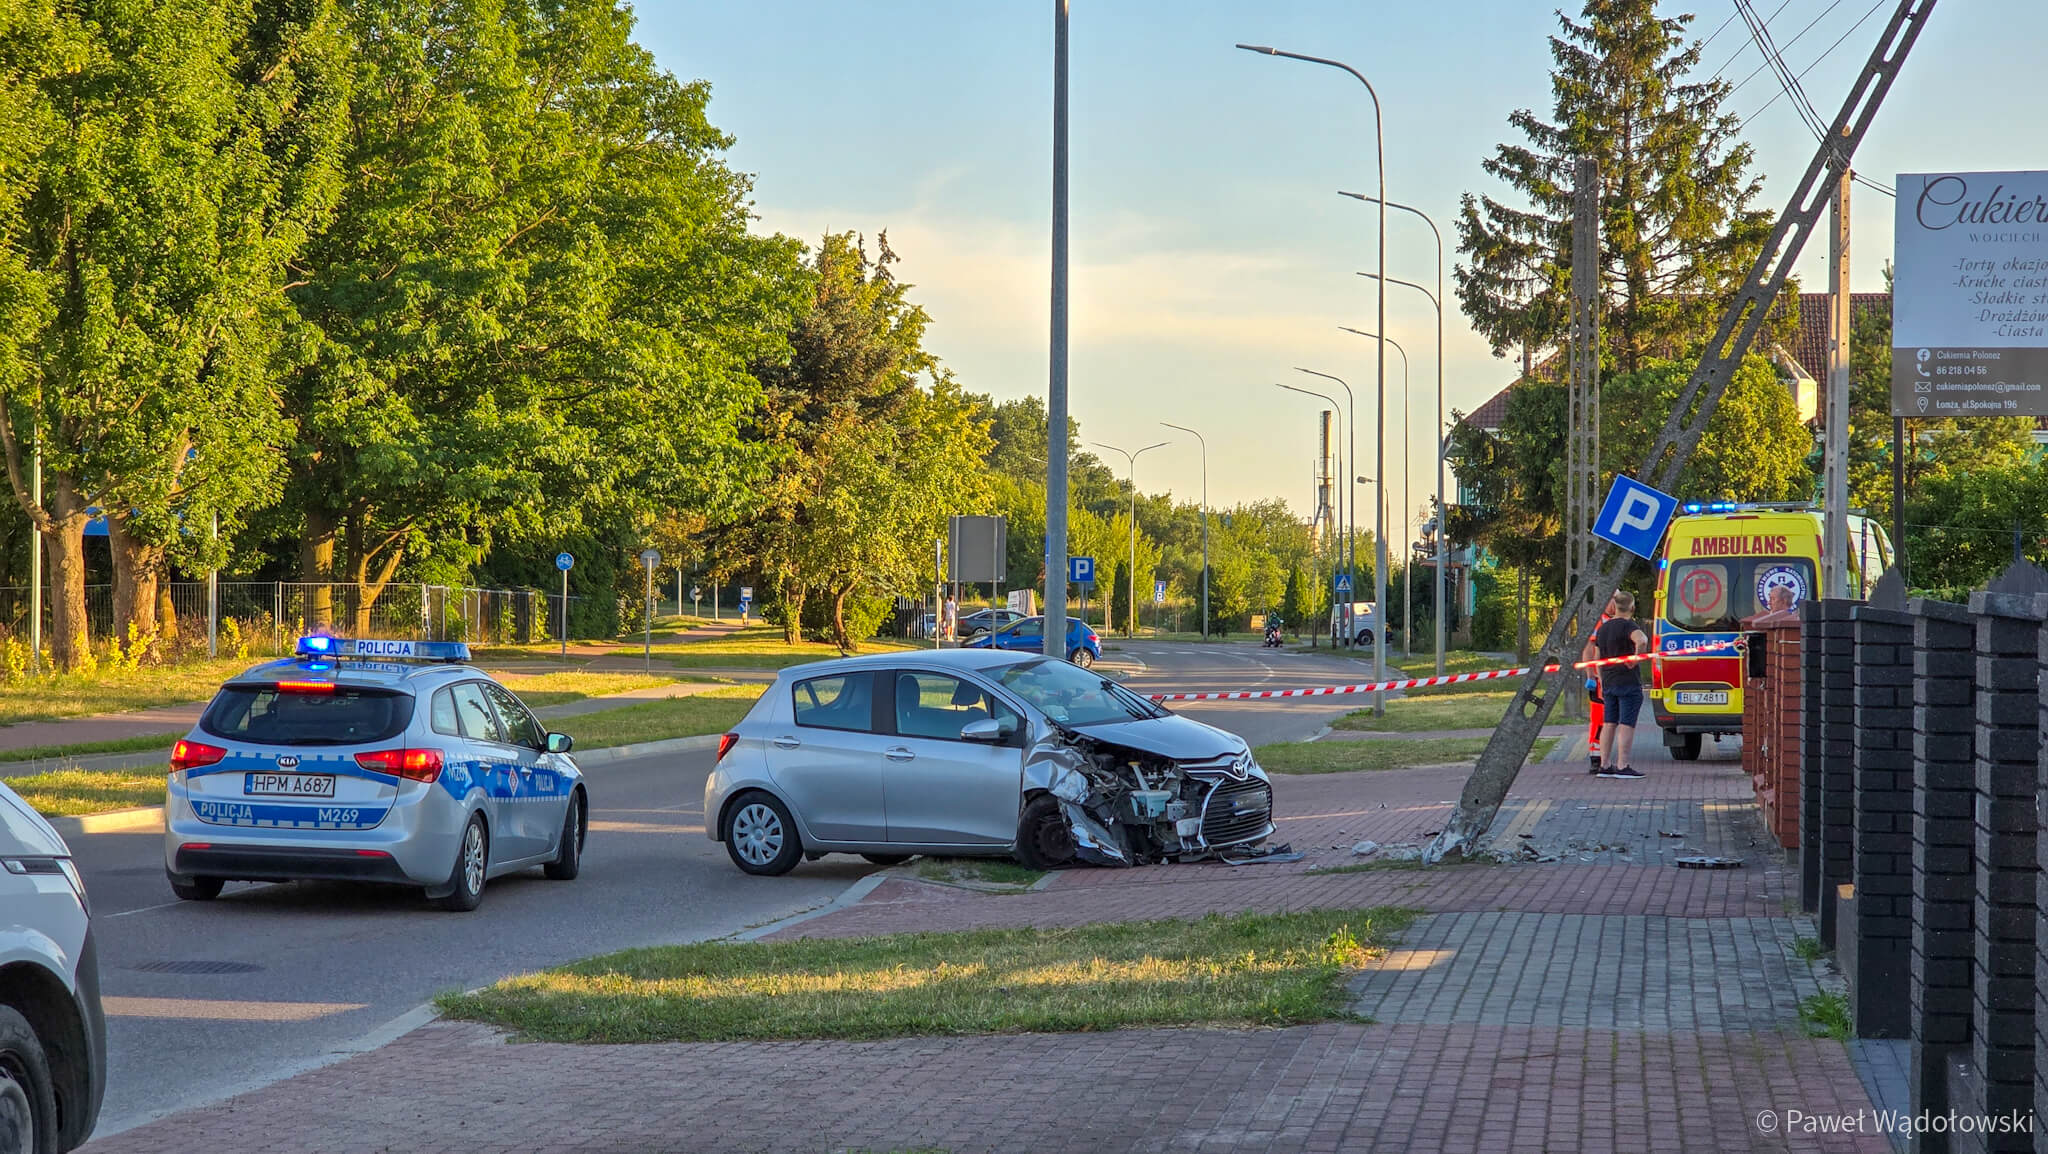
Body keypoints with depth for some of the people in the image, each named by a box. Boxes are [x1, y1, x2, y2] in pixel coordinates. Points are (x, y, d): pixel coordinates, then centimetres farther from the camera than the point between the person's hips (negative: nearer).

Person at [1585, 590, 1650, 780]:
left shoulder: (1602, 628, 11)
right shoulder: (1628, 625, -13)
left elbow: (1598, 658, 16)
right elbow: (1642, 641, -34)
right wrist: (1635, 659, -18)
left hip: (1608, 681, 7)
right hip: (1628, 682, -7)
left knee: (1609, 723, 12)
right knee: (1627, 724, -5)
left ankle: (1604, 766, 14)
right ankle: (1622, 767, -8)